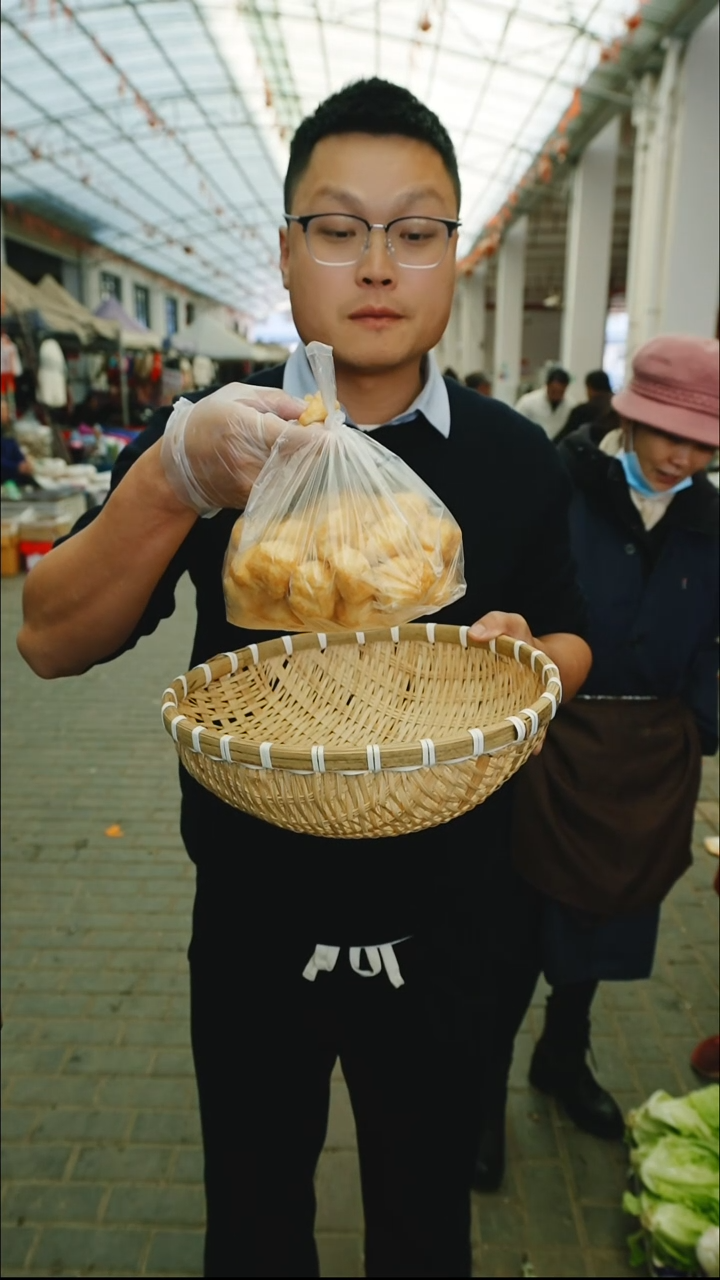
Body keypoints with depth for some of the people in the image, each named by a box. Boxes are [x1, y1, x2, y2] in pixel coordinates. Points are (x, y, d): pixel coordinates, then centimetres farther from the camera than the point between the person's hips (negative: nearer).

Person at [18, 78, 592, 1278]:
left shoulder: (515, 458, -6)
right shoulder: (203, 436, -8)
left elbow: (570, 647, 6)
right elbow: (53, 643, -14)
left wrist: (526, 658, -18)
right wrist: (174, 481, -30)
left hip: (442, 921, 1)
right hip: (251, 917, 0)